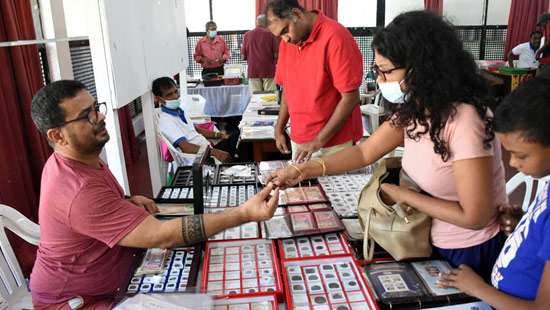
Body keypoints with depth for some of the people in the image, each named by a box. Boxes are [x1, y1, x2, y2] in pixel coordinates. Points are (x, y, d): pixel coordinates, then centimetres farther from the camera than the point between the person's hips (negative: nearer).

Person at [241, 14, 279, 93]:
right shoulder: (270, 34, -3)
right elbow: (276, 54, -4)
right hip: (268, 71, -2)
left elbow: (243, 56, 4)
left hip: (253, 71, 2)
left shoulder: (247, 35, 3)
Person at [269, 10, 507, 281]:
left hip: (471, 255, -7)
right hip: (436, 243, 7)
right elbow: (365, 152, -3)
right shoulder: (412, 111, -6)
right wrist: (303, 170, -13)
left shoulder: (463, 121, -30)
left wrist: (403, 195, -19)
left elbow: (474, 216, -27)